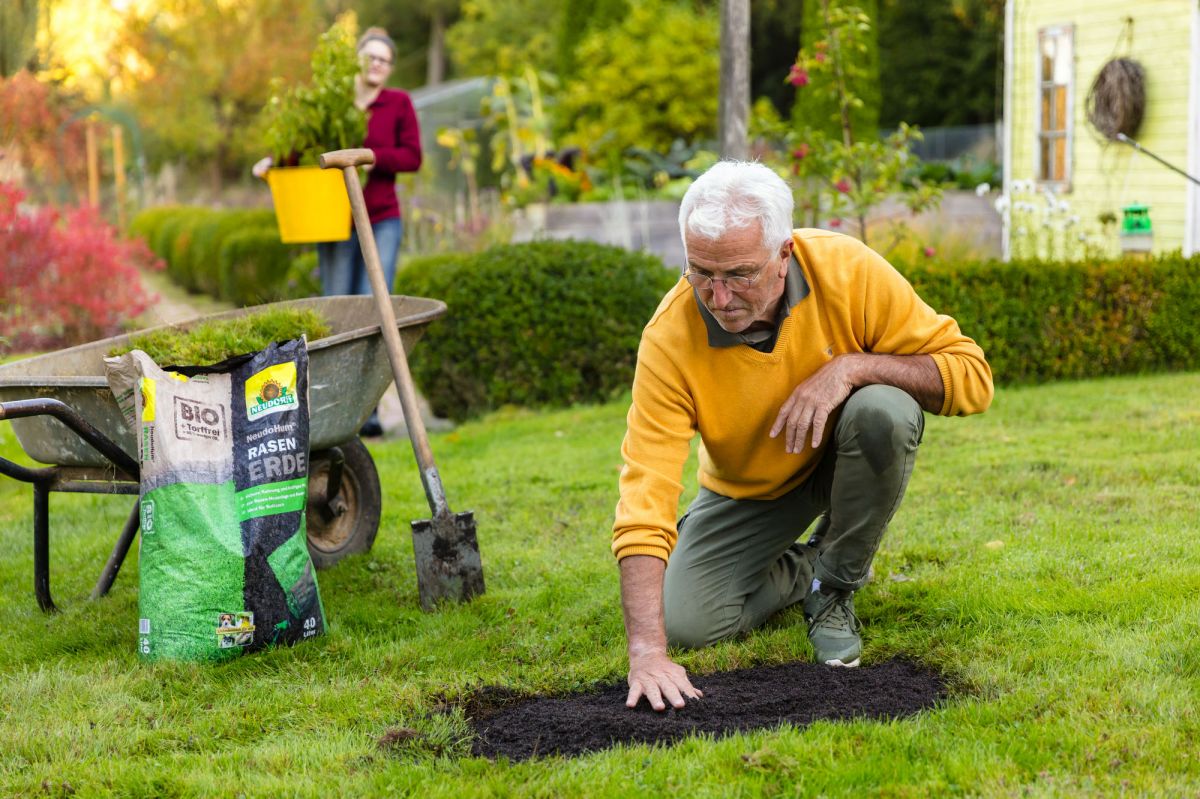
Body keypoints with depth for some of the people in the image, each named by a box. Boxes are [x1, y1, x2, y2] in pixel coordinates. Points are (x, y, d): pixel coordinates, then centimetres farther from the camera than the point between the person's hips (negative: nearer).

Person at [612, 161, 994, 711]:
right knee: (684, 622, -19)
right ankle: (802, 567, 12)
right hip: (747, 490, 0)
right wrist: (648, 651, -44)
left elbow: (971, 375, -22)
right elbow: (645, 498, -34)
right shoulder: (671, 337, -30)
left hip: (843, 456, 0)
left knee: (885, 411, -34)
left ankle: (834, 587, -9)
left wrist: (851, 367, -38)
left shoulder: (846, 269, -28)